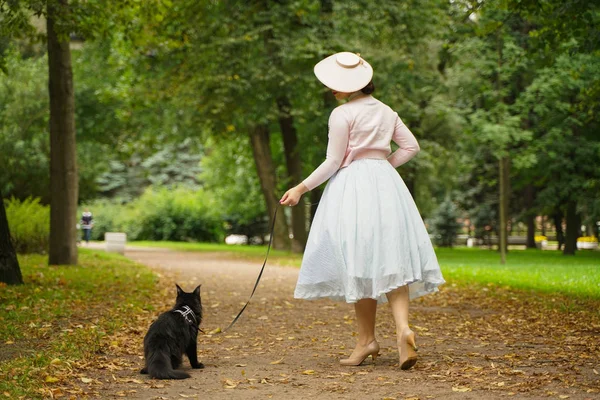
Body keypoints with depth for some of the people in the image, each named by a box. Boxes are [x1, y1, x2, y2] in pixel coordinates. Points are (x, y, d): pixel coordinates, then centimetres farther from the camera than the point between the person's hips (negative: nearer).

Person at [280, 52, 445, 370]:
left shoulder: (341, 115, -7)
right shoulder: (386, 111, 12)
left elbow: (333, 162, -8)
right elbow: (411, 146, 13)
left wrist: (302, 188, -2)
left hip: (352, 186, -5)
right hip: (385, 184, 6)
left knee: (361, 263, -1)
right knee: (389, 260, 3)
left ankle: (367, 340, 4)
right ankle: (402, 327, -17)